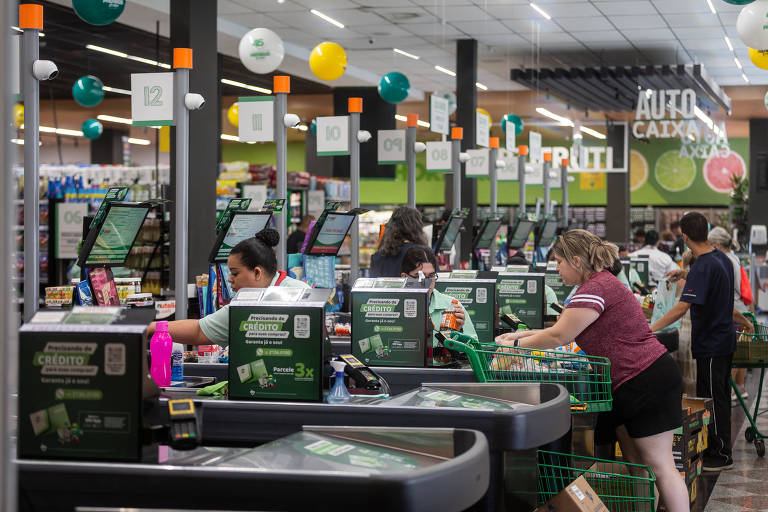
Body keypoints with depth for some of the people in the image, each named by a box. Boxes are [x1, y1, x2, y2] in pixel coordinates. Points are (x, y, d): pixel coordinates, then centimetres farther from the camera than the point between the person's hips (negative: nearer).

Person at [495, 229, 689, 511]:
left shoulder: (595, 288, -16)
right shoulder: (604, 282, 18)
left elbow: (558, 337, -13)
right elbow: (565, 329, 24)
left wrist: (516, 345, -1)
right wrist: (523, 334, 19)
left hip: (646, 380, -11)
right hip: (629, 387, 11)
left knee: (658, 465, -9)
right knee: (635, 464, 10)